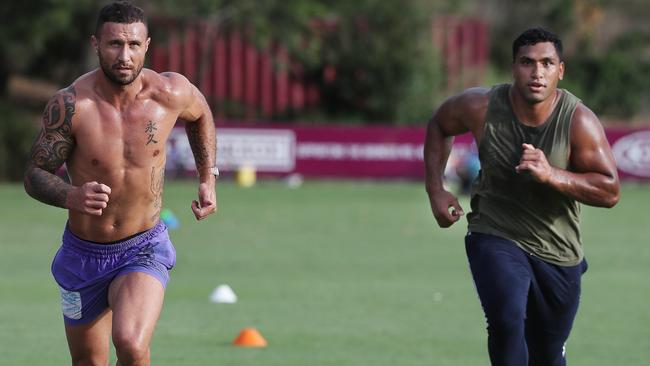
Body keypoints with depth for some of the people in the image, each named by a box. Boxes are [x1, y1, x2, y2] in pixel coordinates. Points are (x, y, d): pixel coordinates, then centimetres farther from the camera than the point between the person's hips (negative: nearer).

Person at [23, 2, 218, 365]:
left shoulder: (170, 93, -13)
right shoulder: (71, 105, -19)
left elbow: (200, 113, 12)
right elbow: (35, 174, -13)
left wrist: (208, 179, 9)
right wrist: (71, 196, -34)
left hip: (144, 250, -1)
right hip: (83, 254, 1)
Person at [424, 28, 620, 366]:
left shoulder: (579, 121, -17)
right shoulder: (482, 107, -15)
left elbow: (610, 191, -18)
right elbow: (438, 126, 8)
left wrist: (551, 174, -32)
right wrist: (436, 191, 0)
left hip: (558, 251, 1)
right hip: (495, 235, -1)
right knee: (507, 318, -30)